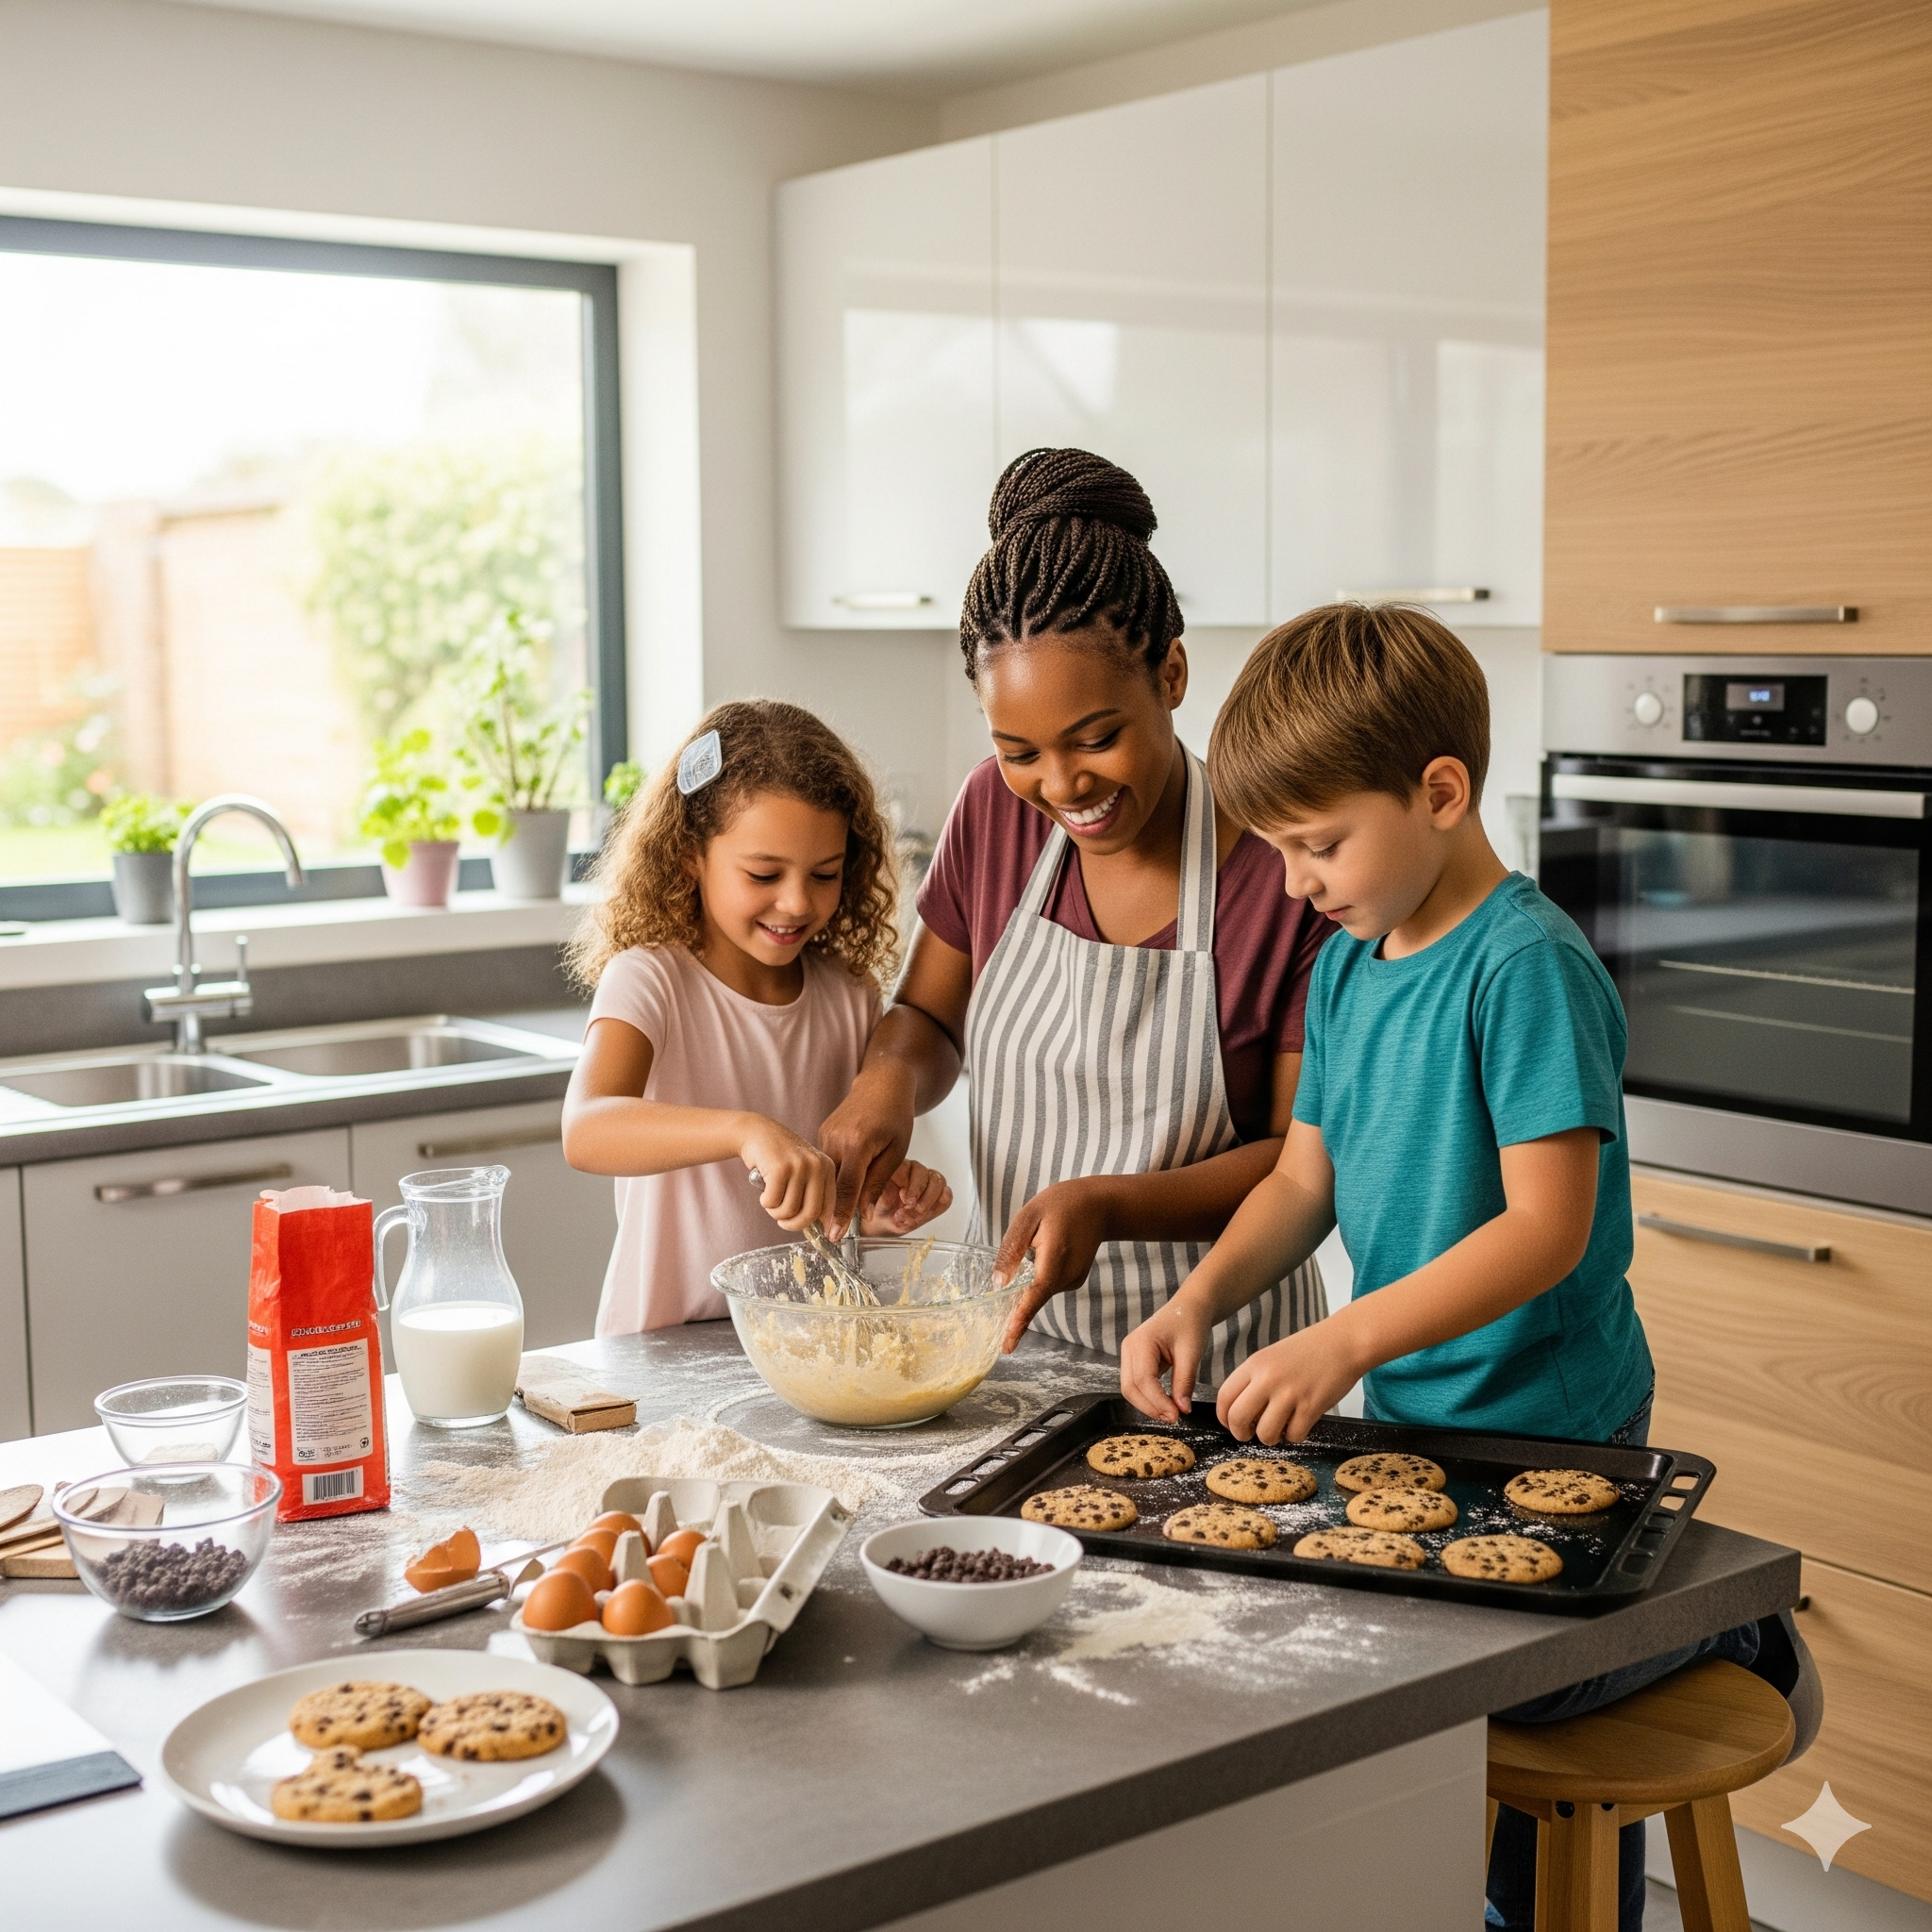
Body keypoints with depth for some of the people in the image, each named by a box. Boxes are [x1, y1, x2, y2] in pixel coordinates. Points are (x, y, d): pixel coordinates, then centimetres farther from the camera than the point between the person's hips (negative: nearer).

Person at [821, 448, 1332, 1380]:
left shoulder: (1288, 871, -15)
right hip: (1012, 1335, 2)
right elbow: (928, 1014, 13)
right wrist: (890, 1079, -10)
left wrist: (1109, 1204, -24)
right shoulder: (996, 811, 0)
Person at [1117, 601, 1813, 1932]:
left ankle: (1713, 1635, 15)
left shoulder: (1528, 967, -19)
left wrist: (1344, 1341, -30)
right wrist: (1201, 1301, -5)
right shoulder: (1344, 969, 6)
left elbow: (1548, 1225, -24)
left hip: (1543, 1423, -8)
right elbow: (1307, 1179, 11)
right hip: (1407, 1414, 8)